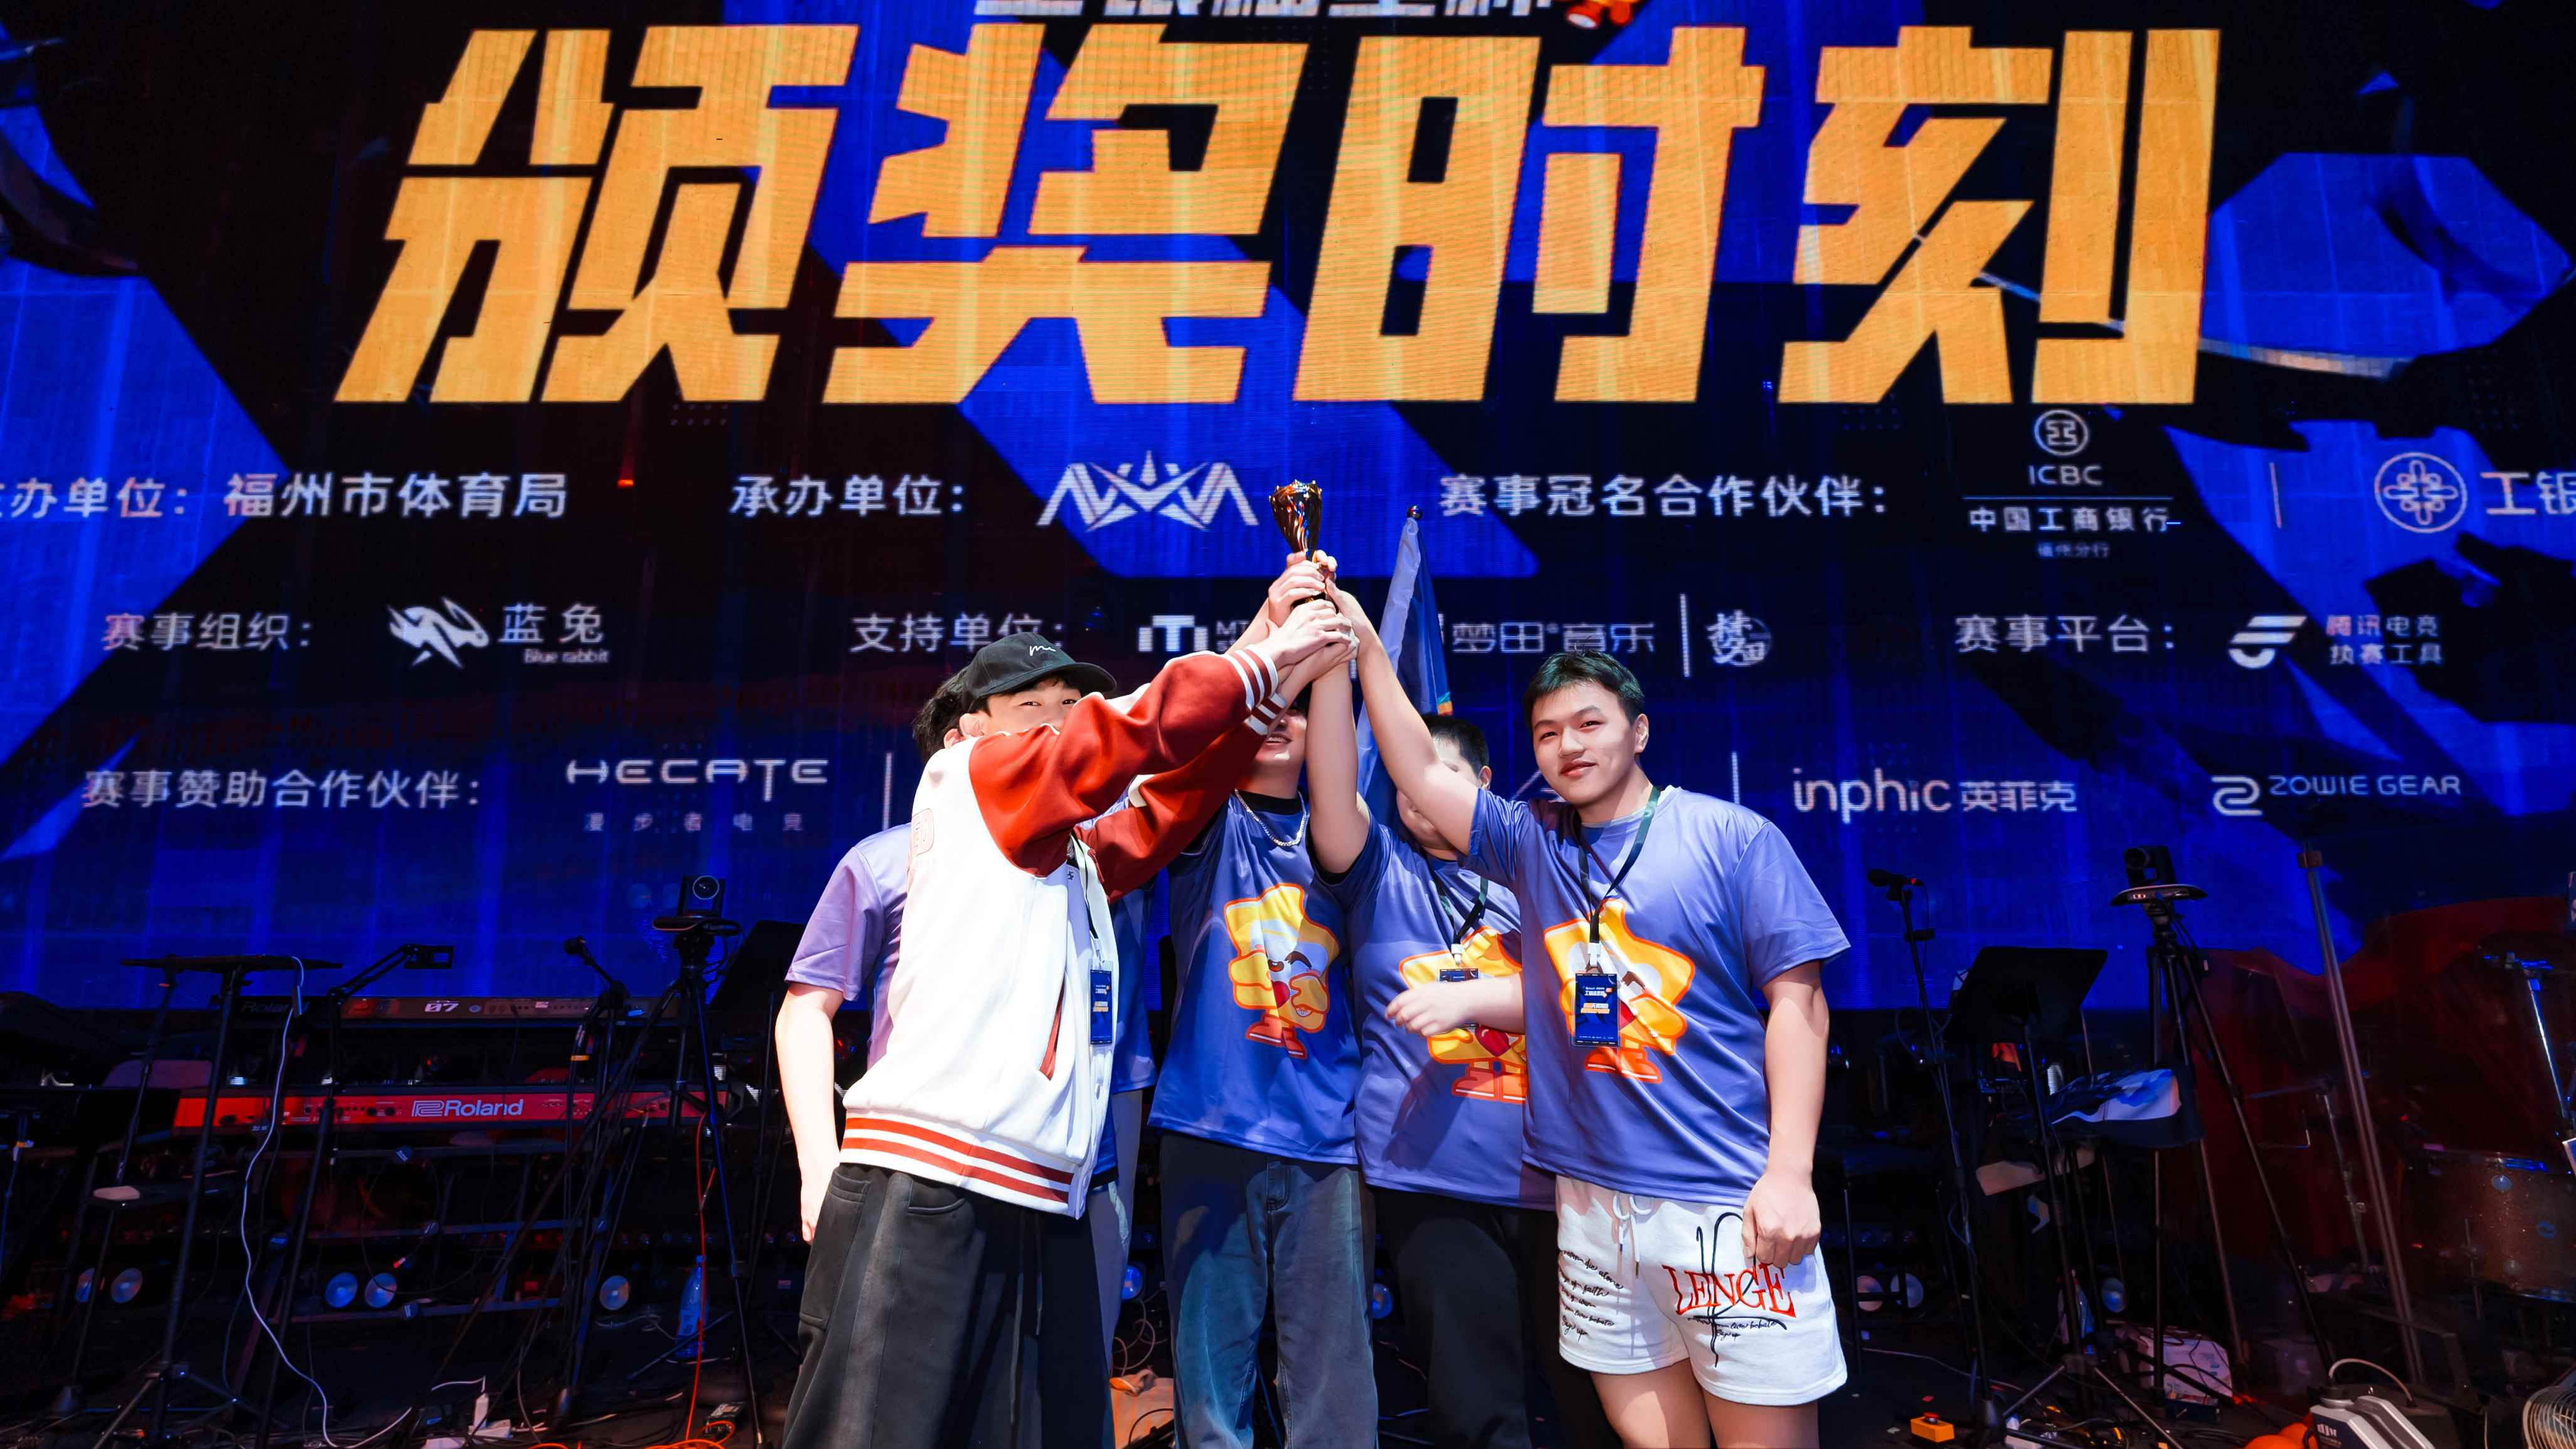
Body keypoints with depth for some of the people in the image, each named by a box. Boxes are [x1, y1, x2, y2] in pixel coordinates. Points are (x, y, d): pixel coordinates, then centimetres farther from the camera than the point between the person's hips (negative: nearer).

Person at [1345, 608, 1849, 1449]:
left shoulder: (1732, 839, -3)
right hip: (1594, 1199, 4)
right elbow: (1419, 771, 6)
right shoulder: (1531, 844, 9)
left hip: (1729, 1198, -4)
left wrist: (1789, 1172, -12)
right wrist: (1365, 645, -1)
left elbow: (1796, 1002, -5)